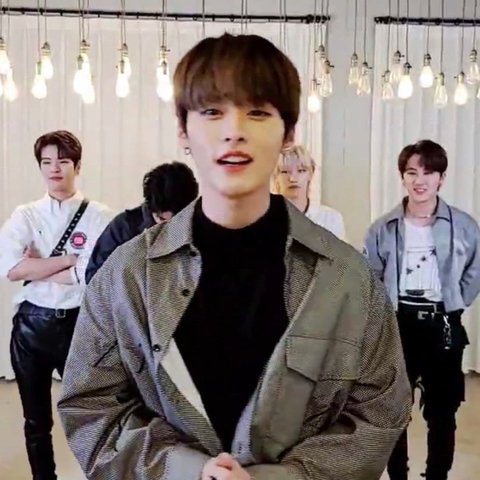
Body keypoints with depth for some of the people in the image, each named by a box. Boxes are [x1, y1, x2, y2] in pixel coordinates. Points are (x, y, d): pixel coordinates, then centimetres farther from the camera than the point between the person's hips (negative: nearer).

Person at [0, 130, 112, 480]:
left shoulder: (98, 217, -6)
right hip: (31, 324, 4)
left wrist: (35, 267, -10)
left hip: (77, 323, -3)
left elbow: (94, 273, -19)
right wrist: (69, 259, -13)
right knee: (36, 419, 17)